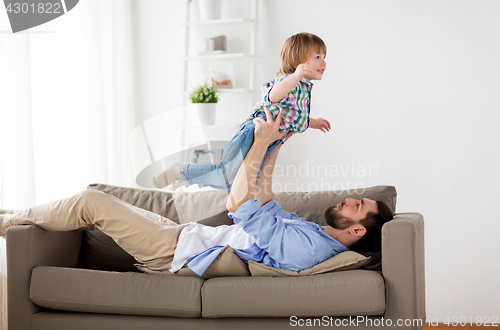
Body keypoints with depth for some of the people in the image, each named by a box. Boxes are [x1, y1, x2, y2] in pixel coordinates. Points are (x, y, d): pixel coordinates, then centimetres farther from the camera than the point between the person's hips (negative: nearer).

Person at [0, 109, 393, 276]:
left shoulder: (306, 245, -27)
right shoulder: (315, 233, 6)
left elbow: (241, 204, -27)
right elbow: (264, 205, 16)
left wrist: (262, 141, -19)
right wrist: (273, 148, 12)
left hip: (180, 253, -9)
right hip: (184, 233, 9)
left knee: (91, 201, -8)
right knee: (98, 201, 16)